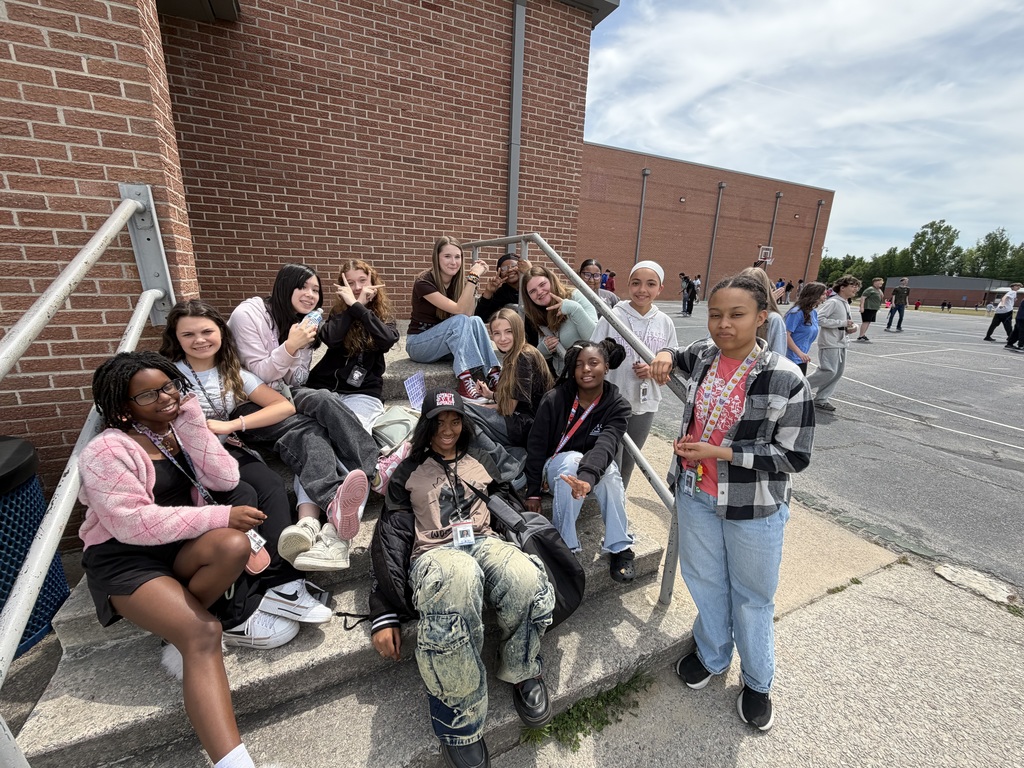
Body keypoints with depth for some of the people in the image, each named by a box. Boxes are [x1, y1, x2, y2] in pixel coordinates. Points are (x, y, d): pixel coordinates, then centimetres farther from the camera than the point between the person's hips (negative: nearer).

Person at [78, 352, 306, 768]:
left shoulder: (177, 429, 6)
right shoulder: (106, 451, -11)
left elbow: (225, 480, -9)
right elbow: (133, 524, -21)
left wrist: (191, 421, -14)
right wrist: (221, 516, -24)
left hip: (181, 545, 6)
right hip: (124, 558, -5)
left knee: (235, 546, -30)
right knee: (203, 633, -27)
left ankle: (180, 629, -3)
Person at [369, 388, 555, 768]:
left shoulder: (480, 461, 25)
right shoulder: (409, 472, 18)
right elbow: (391, 536, 9)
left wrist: (528, 554, 4)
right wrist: (383, 614, -1)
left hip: (483, 542, 3)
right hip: (434, 553, -2)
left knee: (528, 582, -34)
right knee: (458, 583, -42)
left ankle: (522, 673, -1)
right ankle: (460, 728, -19)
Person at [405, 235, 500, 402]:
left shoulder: (458, 281, 0)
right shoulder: (423, 282, -19)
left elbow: (469, 313, -15)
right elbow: (460, 311, -29)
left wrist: (473, 279, -19)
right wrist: (473, 277, -30)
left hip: (445, 343, 6)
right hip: (419, 344, -5)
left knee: (476, 321, -23)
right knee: (459, 321, -31)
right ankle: (466, 382, -41)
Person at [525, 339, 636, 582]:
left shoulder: (618, 406, -15)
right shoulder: (554, 400, -17)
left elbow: (605, 445, -33)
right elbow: (536, 446, -10)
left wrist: (587, 477, -53)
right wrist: (533, 492, -10)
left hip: (597, 464, 1)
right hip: (557, 466, -1)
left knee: (609, 468, -34)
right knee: (572, 459, -36)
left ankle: (619, 547, -18)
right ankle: (567, 545, -24)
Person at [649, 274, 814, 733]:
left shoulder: (785, 380, -19)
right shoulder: (703, 354, -5)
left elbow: (793, 456, -16)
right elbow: (682, 359, 21)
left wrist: (720, 452, -22)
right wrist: (666, 356, -3)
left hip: (753, 505, -4)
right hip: (696, 493, 4)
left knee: (751, 595, 17)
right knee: (703, 579, 22)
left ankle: (757, 681, 44)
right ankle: (712, 655, 48)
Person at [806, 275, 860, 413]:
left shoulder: (846, 304, 16)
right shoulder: (833, 302, -13)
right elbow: (819, 319, -22)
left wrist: (850, 327, 6)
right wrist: (843, 323, -19)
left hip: (841, 343, 9)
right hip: (830, 343, -9)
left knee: (838, 372, 7)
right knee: (829, 371, -14)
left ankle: (821, 400, 13)